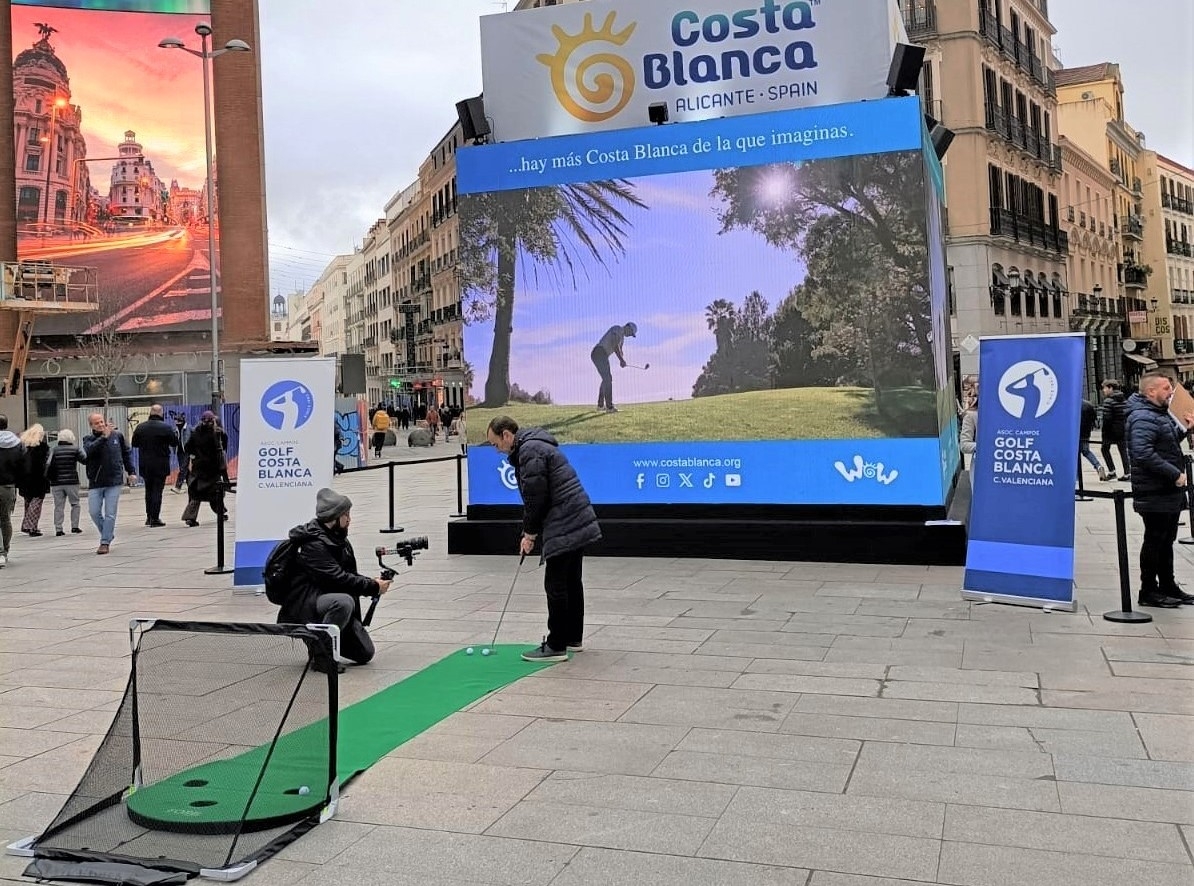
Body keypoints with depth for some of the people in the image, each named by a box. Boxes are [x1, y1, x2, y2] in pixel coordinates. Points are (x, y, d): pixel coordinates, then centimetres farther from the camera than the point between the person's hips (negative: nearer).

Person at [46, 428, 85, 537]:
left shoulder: (55, 450, 0)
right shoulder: (74, 449, -4)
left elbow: (49, 465, -3)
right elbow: (84, 460, -4)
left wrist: (49, 478, 9)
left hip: (57, 483, 2)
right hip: (71, 482, -2)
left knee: (59, 506, 5)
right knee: (75, 504, 11)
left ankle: (58, 529, 2)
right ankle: (74, 526, 7)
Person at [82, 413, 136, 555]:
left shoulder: (117, 435, 5)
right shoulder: (88, 439, 2)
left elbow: (126, 453, 15)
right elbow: (90, 450, -22)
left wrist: (131, 472, 11)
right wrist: (104, 437, -28)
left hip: (114, 481, -1)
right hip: (95, 483, 1)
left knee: (110, 514, -4)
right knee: (94, 512, -1)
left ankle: (105, 542, 2)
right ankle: (108, 535, 22)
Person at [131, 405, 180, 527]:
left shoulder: (140, 427, 0)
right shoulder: (166, 428, -12)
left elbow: (134, 444, 7)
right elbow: (175, 443, -5)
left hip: (145, 465, 4)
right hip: (160, 465, -4)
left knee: (149, 490, 18)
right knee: (157, 490, 0)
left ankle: (149, 516, 22)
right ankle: (155, 518, -1)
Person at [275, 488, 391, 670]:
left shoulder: (339, 540, 10)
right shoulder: (314, 544, -19)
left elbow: (349, 575, 13)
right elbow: (337, 578, -26)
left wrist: (372, 582, -6)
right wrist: (373, 587, -22)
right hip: (303, 606, -8)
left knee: (365, 653, 1)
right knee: (344, 602, -39)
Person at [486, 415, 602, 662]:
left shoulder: (529, 451, -14)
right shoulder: (535, 446, 20)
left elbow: (536, 497, -17)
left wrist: (529, 533, -6)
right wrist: (532, 531, 15)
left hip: (563, 528, -11)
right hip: (578, 522, 11)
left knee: (556, 586, -5)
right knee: (572, 582, 16)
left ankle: (556, 646, -1)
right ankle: (573, 638, 26)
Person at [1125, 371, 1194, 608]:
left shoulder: (1161, 413, 15)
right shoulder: (1144, 418, -19)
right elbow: (1143, 453, -30)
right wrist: (1175, 474, -26)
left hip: (1170, 491, 10)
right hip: (1155, 493, -10)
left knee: (1167, 540, 17)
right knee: (1155, 541, -2)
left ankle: (1168, 586, 28)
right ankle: (1149, 591, 7)